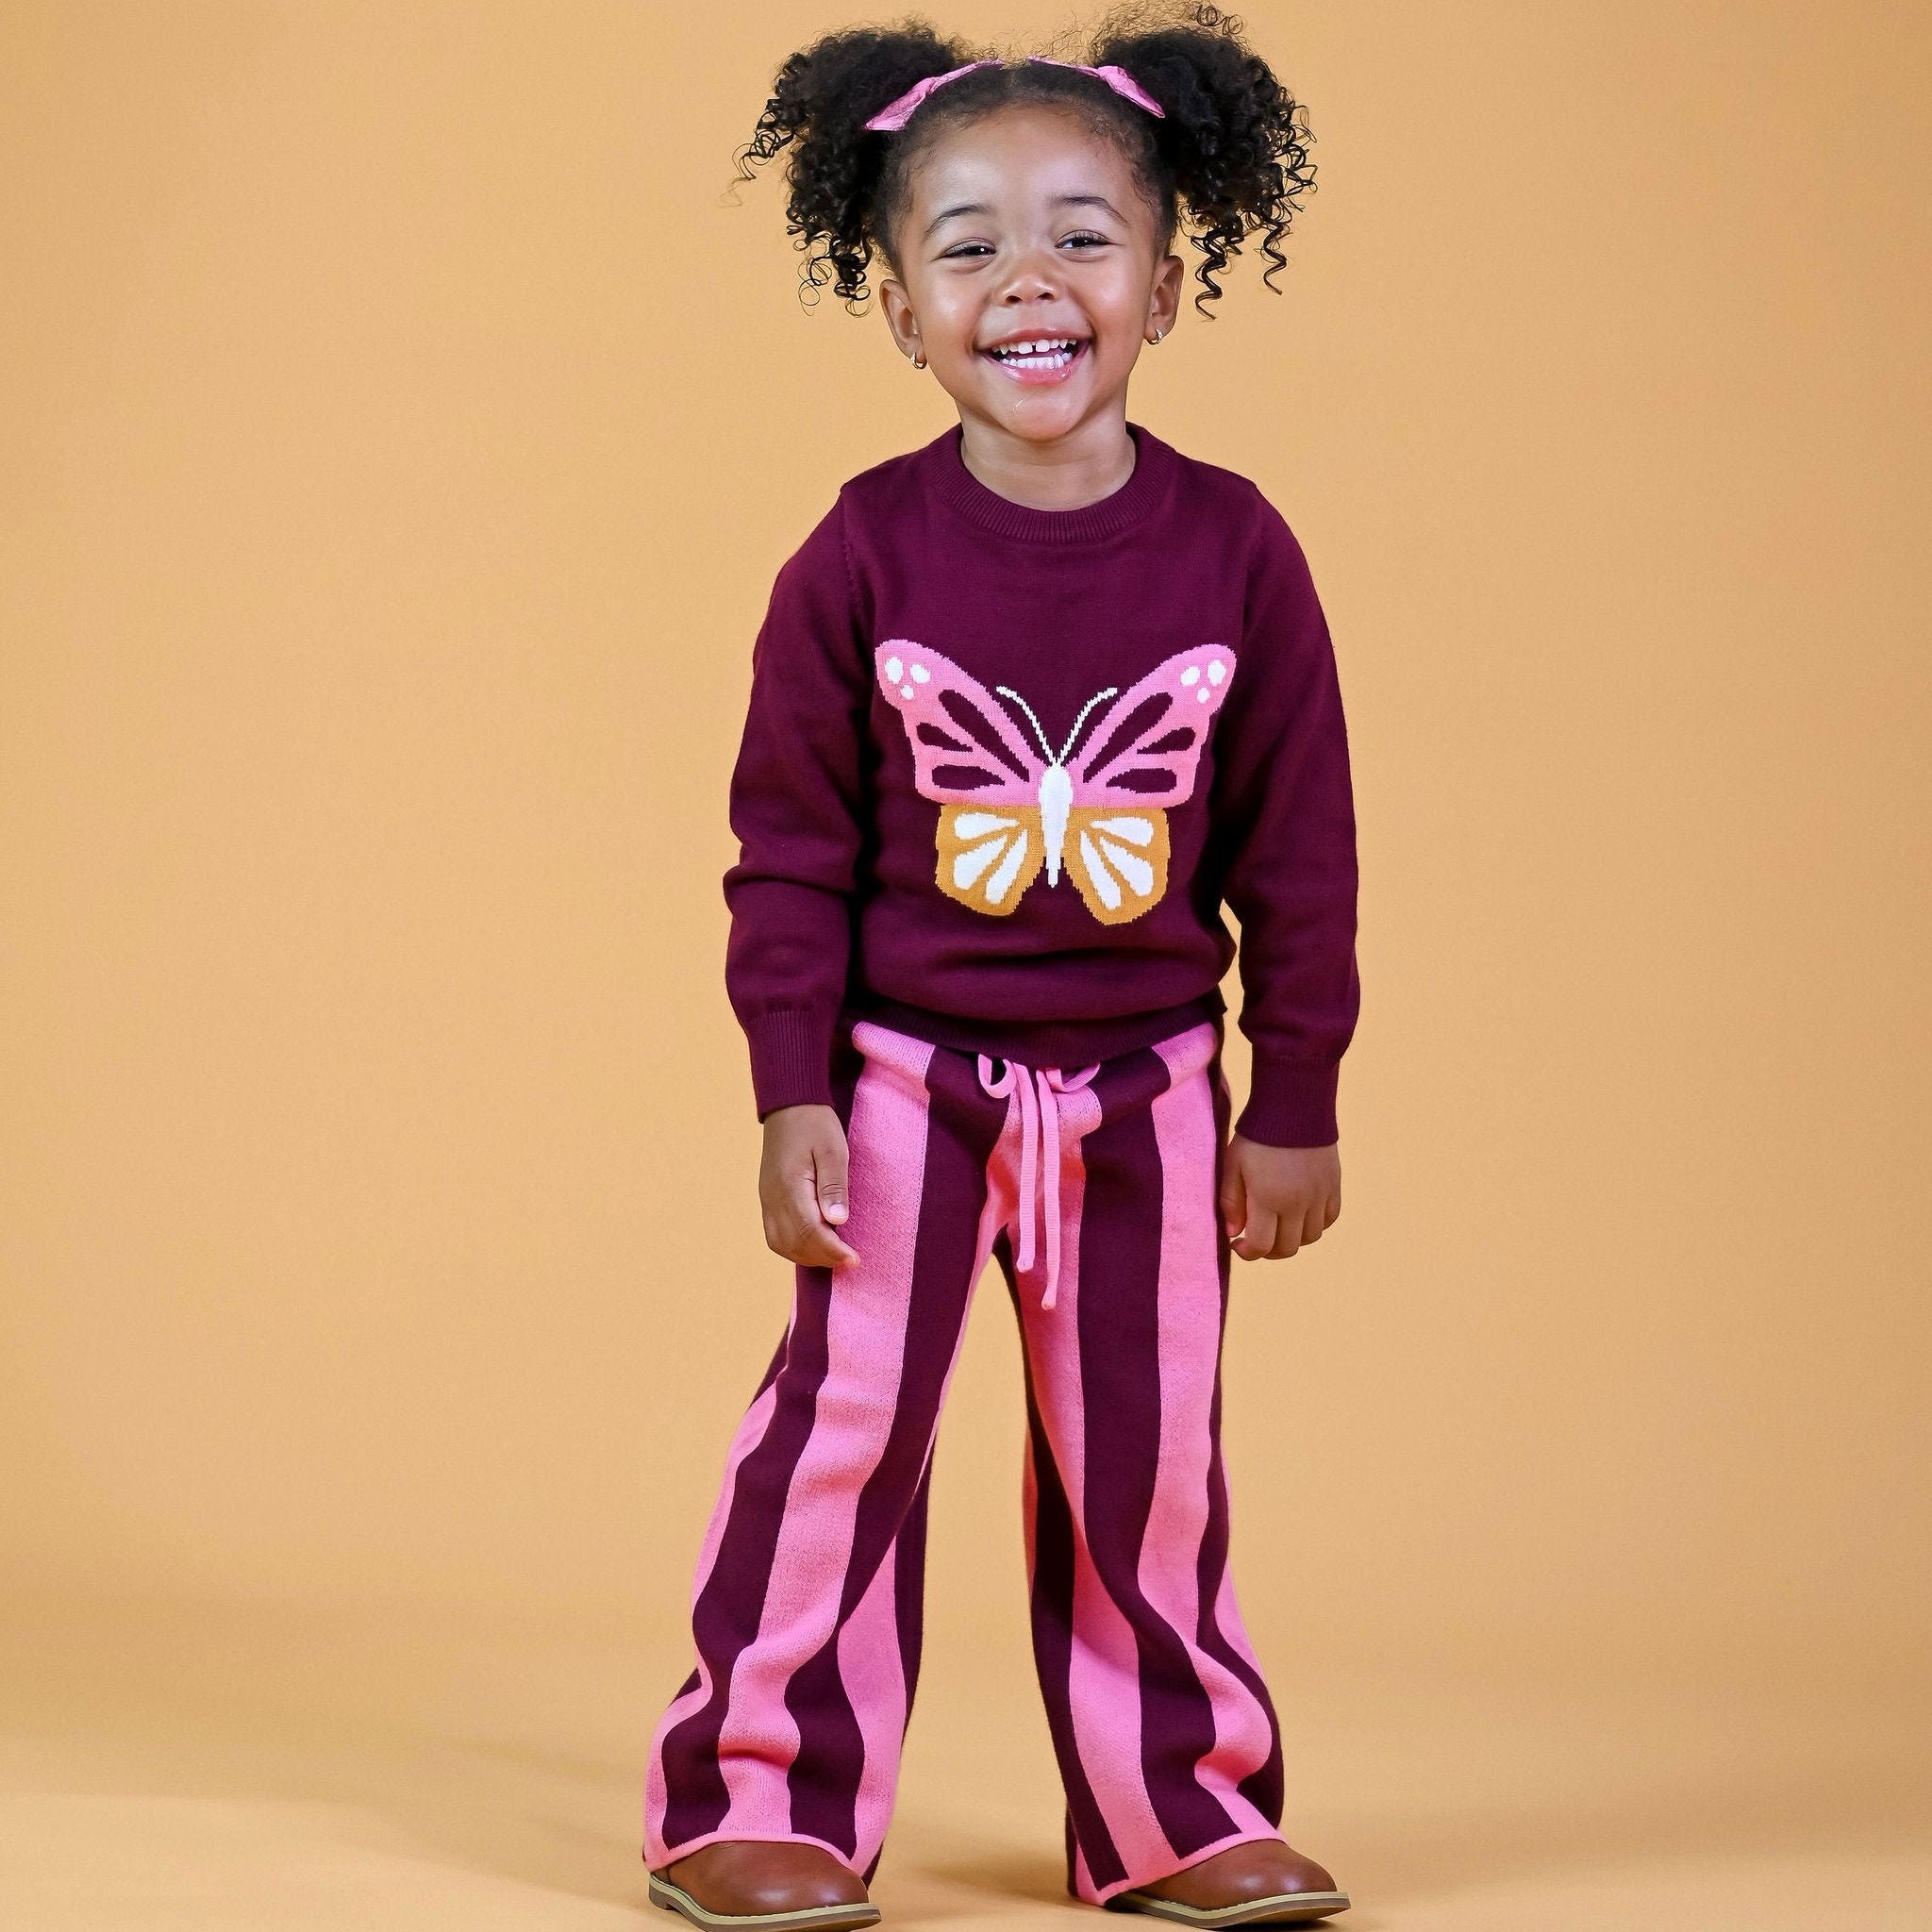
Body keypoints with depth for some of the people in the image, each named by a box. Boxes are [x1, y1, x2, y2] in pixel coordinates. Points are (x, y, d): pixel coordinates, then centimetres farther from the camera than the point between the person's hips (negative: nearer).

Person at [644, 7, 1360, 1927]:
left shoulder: (1234, 551, -7)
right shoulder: (863, 559, -10)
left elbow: (1299, 851, 0)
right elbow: (790, 849, -4)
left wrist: (1295, 1103, 3)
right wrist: (794, 1096, -8)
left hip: (1146, 1091, 1)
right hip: (907, 1073, -1)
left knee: (1145, 1455, 10)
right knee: (846, 1425, 1)